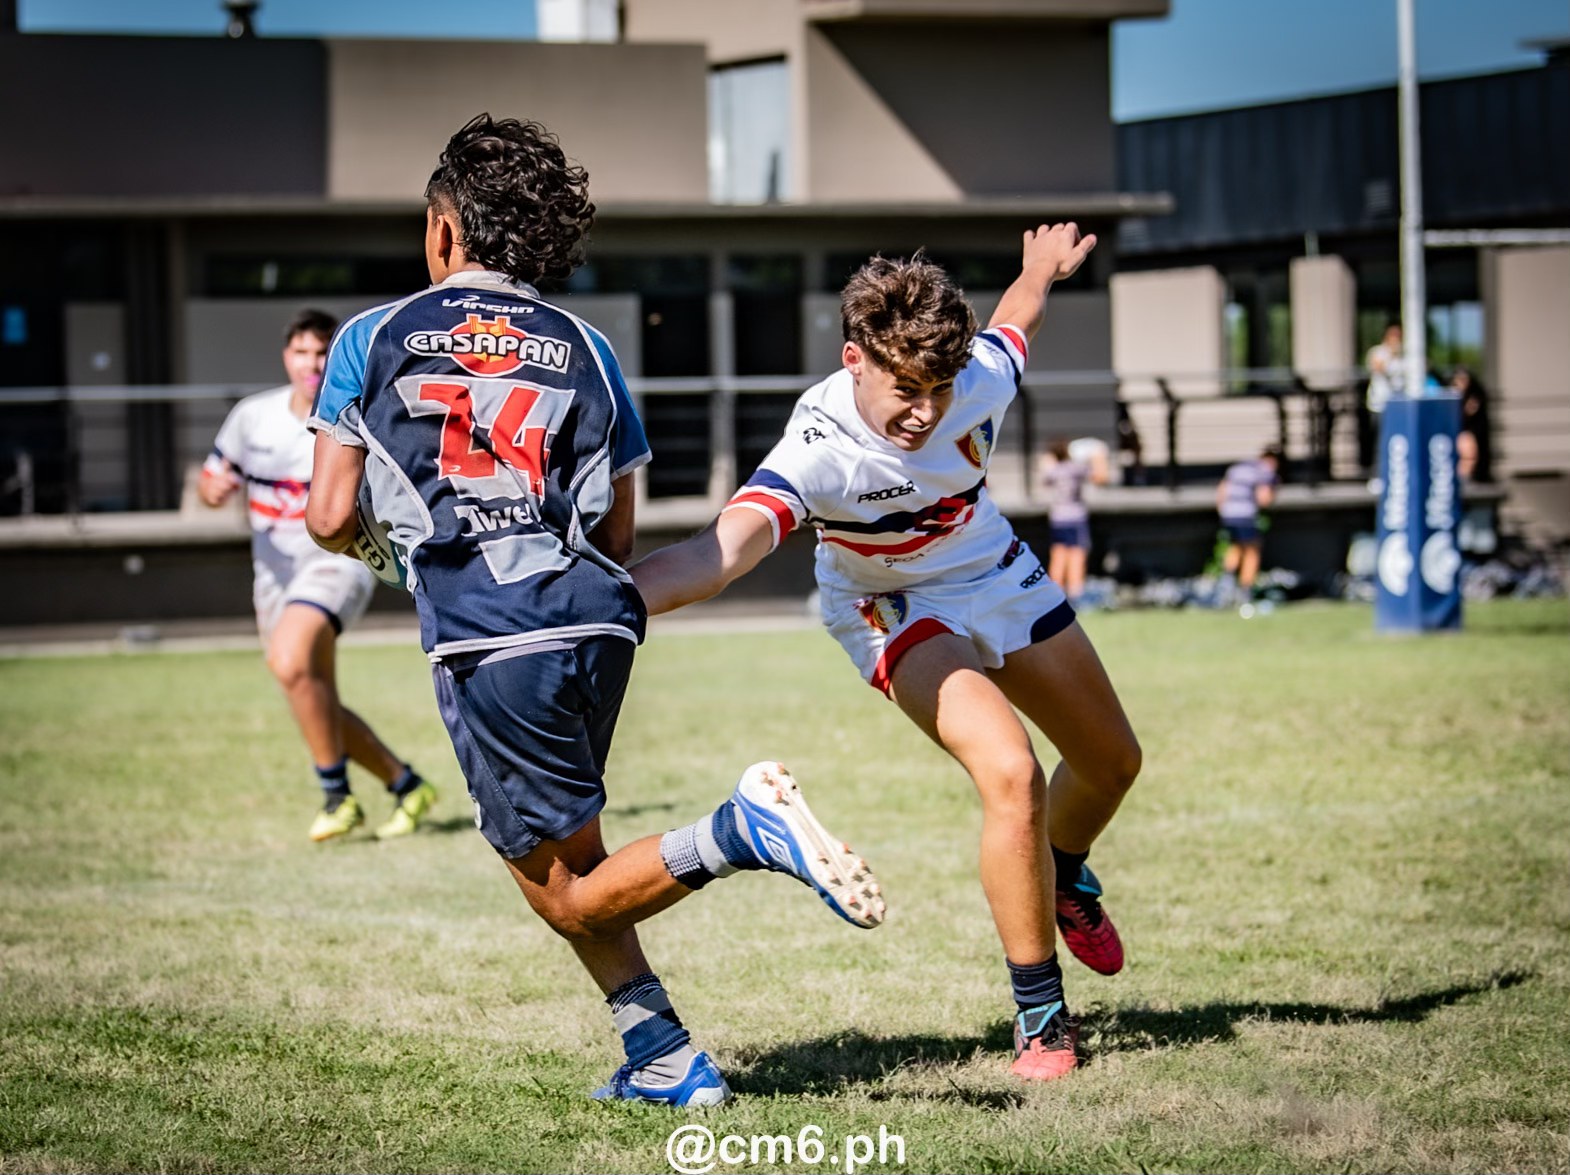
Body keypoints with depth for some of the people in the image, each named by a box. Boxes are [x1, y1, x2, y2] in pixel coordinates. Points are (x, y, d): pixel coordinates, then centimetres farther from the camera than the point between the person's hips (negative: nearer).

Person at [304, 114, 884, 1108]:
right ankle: (662, 1059, 18)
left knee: (570, 893, 2)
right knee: (563, 851, 25)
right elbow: (619, 533, 15)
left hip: (485, 642, -5)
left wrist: (352, 533, 30)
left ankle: (743, 830, -24)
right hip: (598, 618, 5)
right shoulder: (584, 349, 16)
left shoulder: (373, 339, 8)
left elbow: (331, 518, 7)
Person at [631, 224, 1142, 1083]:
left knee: (1111, 763, 17)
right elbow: (721, 552, -56)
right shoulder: (819, 450, -41)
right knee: (1011, 776, -27)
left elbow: (1013, 325, 0)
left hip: (995, 572, 6)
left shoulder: (980, 380, -27)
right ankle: (1039, 1020, -11)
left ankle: (1065, 880, 54)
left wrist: (1040, 274, 22)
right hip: (896, 609, -6)